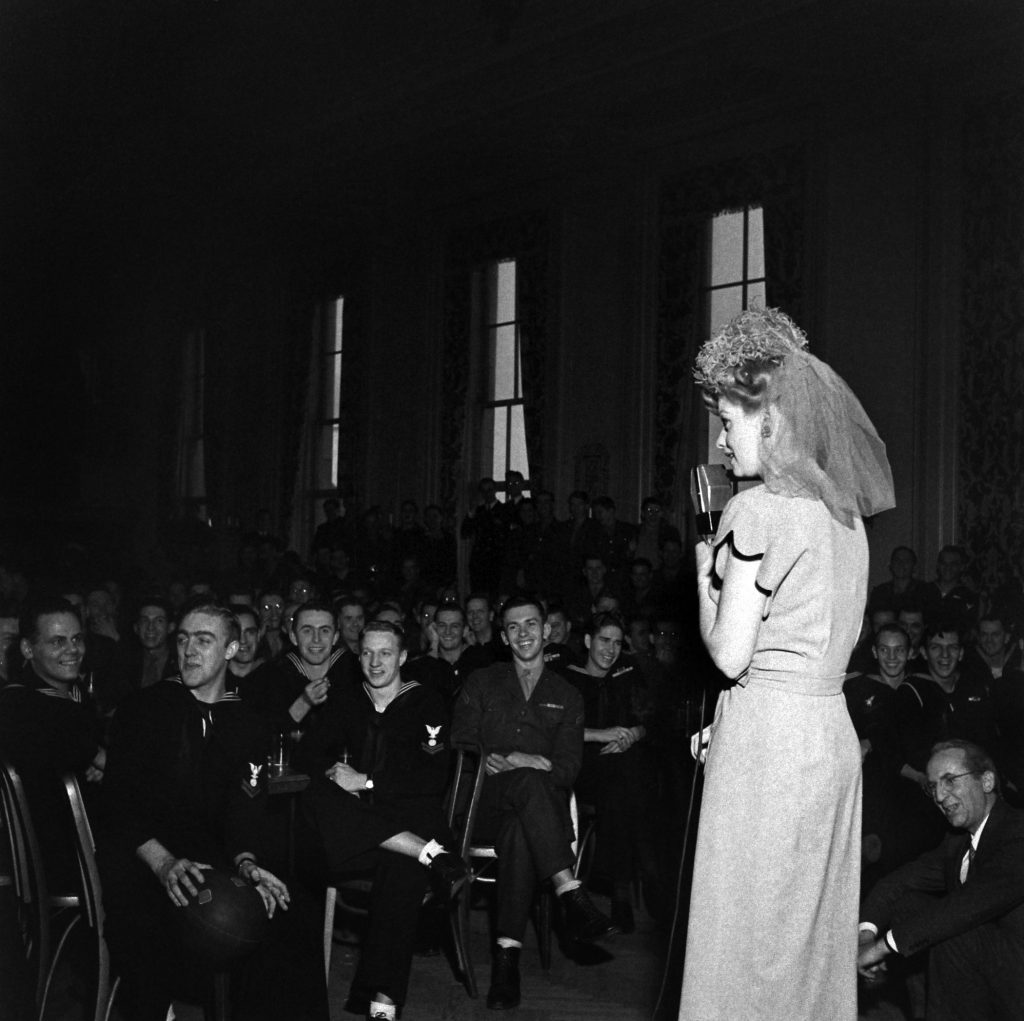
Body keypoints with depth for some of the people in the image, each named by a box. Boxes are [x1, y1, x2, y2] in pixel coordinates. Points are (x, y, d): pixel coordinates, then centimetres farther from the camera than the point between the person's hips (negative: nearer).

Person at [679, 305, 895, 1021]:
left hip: (770, 740, -8)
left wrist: (704, 578, 2)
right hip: (832, 729, 8)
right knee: (815, 931, 17)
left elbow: (730, 654, -15)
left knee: (750, 939, 3)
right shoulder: (843, 512, 11)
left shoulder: (761, 510, -15)